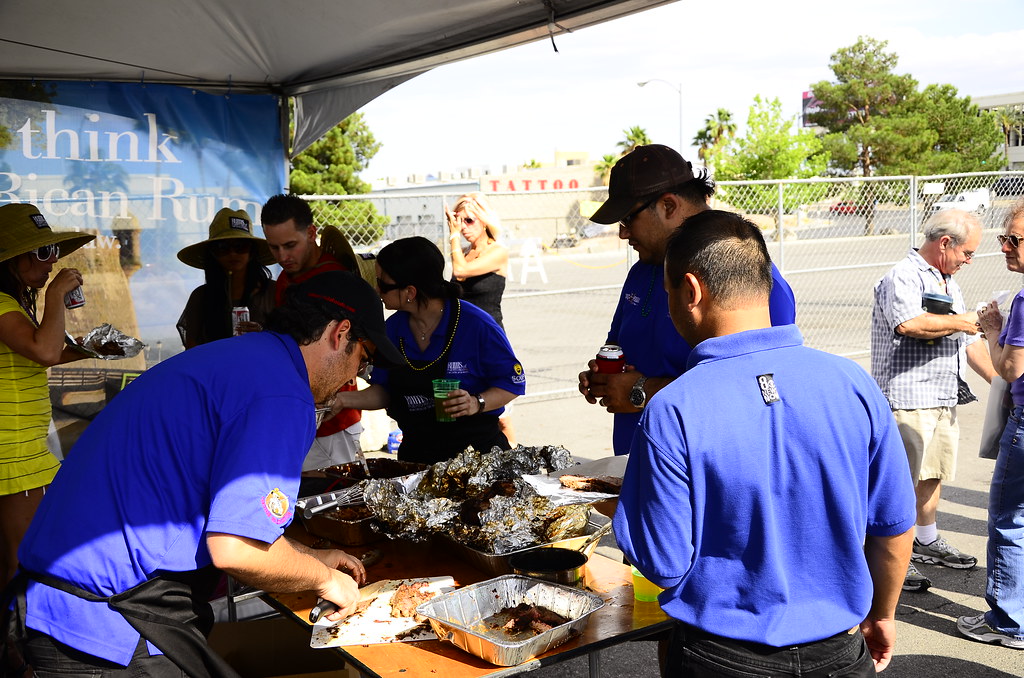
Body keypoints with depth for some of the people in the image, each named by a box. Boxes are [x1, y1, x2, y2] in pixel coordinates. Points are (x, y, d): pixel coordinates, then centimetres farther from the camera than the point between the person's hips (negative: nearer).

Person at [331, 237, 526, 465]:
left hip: (477, 448, -4)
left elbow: (513, 382, -10)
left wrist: (477, 403, -26)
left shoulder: (476, 324, -16)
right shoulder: (393, 328, 0)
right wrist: (345, 399, -8)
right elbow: (384, 391, 8)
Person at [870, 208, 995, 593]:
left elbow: (969, 342, 24)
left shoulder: (949, 283, 20)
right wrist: (957, 322, -15)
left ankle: (927, 542, 33)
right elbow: (910, 324, -31)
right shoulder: (903, 277, -12)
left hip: (944, 397, 9)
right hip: (908, 398, -9)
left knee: (933, 473, 18)